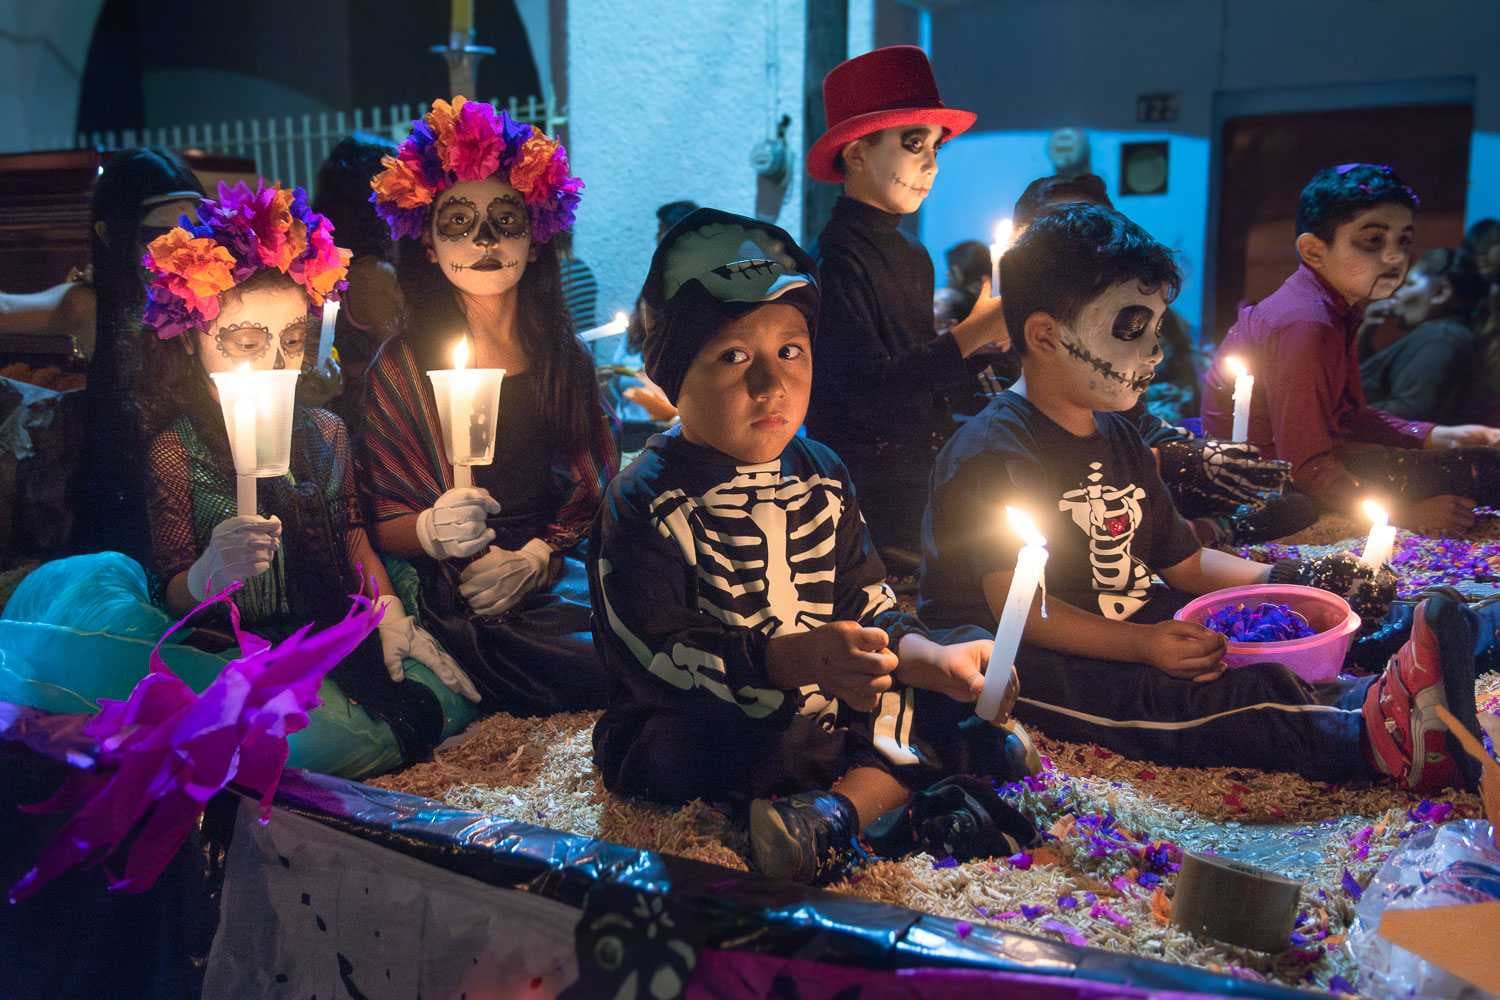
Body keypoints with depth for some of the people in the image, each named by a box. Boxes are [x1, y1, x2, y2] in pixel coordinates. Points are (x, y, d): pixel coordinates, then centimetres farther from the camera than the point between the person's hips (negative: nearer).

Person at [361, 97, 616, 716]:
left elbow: (596, 490, 8)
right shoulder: (401, 367, 0)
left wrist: (534, 558, -9)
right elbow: (379, 524, 2)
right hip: (461, 607, -4)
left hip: (559, 578, 4)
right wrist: (432, 531, -20)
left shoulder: (566, 358, 9)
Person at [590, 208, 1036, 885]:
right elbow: (651, 656, -23)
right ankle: (914, 760, -18)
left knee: (970, 665, -3)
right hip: (706, 729, -6)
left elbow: (867, 606, 6)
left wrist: (935, 657, -15)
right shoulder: (648, 499, -14)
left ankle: (841, 808, -24)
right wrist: (791, 659, -35)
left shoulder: (821, 475, 6)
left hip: (826, 701, 6)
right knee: (676, 750, -38)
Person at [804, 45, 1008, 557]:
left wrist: (995, 346, -1)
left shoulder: (914, 258, 11)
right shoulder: (833, 260, -14)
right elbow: (867, 387, -23)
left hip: (926, 477, 8)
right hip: (869, 490, -8)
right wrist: (971, 333, -18)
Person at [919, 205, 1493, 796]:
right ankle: (1380, 732, -45)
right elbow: (1015, 606, -23)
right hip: (1029, 663, -9)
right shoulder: (994, 453, -15)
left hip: (1130, 630, 9)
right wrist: (1144, 646, -34)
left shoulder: (1117, 437, 16)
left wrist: (1302, 580, 4)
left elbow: (1185, 562, 18)